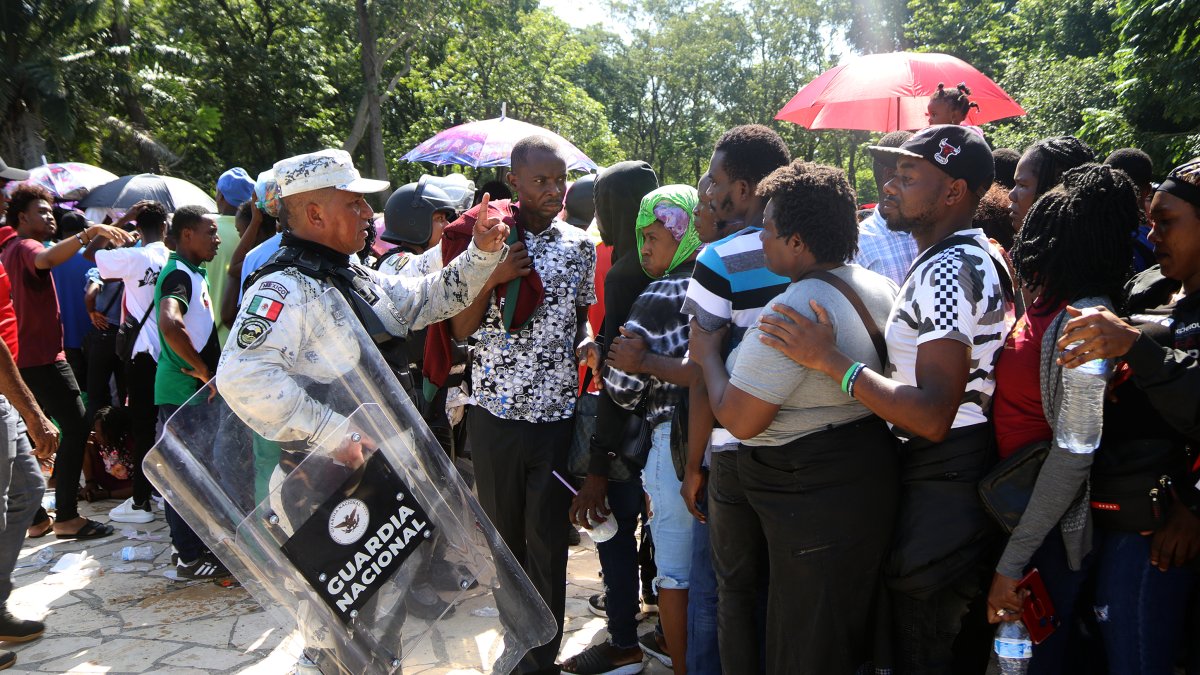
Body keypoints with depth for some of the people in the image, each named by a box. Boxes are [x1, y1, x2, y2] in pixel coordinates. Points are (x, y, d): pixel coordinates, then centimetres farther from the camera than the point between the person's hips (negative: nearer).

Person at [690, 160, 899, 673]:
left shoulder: (794, 310, -25)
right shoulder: (880, 288, 4)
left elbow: (739, 420, -24)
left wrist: (707, 356, -8)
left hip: (813, 505, -9)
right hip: (870, 477, 9)